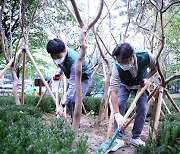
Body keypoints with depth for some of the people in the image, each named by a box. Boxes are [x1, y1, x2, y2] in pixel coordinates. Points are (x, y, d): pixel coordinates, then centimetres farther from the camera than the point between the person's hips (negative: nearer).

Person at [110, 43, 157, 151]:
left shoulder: (146, 57, -36)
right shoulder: (117, 68, -40)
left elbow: (154, 68, -10)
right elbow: (113, 91, -43)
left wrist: (146, 78, -27)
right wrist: (117, 115, -51)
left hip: (141, 84, 2)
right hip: (125, 85, -1)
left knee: (142, 108, -8)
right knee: (119, 105, -19)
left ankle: (136, 138, 7)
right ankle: (118, 138, -10)